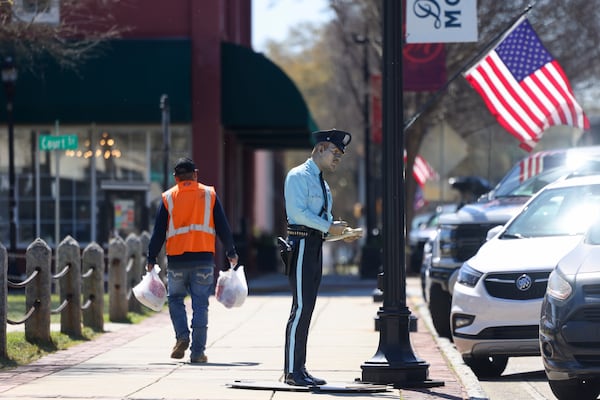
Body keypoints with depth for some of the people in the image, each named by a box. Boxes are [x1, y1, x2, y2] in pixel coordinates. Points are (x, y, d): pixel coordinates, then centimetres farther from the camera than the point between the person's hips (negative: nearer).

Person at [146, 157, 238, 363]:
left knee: (175, 298, 18)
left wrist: (151, 258, 9)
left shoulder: (168, 198, 4)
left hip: (176, 259, 0)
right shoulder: (209, 194, 5)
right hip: (203, 259, 0)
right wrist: (231, 253, 13)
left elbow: (158, 232, 3)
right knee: (200, 304, 3)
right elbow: (222, 226, 5)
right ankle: (197, 352, 1)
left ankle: (182, 336, -2)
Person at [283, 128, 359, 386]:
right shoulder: (299, 176, -7)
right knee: (301, 307, -11)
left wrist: (341, 230, 7)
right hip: (301, 245, -9)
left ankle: (299, 369, 12)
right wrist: (329, 227, -18)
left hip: (316, 247, 9)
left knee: (307, 308, 9)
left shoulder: (321, 183, 22)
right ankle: (292, 371, -10)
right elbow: (298, 211, -18)